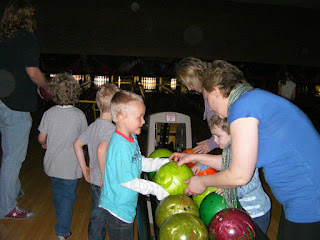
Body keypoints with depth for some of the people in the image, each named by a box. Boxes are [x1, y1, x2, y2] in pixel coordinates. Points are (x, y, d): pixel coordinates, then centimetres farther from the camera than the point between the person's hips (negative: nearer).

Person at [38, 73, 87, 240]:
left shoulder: (49, 113, -10)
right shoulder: (79, 115, -15)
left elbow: (41, 138, -4)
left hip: (52, 163, 4)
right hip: (70, 165, -3)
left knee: (57, 192, 25)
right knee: (68, 196, 10)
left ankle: (60, 218, 49)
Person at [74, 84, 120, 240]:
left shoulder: (93, 126, 3)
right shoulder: (111, 128, -23)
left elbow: (77, 144, 11)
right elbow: (101, 150, -39)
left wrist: (84, 167, 14)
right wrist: (105, 174, -27)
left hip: (94, 180, 8)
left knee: (96, 215, 24)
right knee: (100, 218, 11)